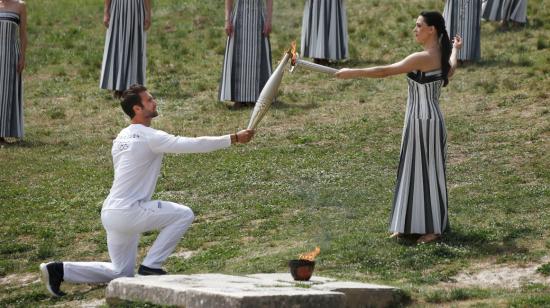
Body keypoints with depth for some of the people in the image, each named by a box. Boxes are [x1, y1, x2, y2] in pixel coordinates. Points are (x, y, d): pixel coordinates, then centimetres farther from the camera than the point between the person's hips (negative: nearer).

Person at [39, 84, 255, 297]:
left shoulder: (122, 137, 14)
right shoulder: (150, 137, -14)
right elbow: (194, 144, -17)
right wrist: (235, 138, -13)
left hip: (111, 213, 9)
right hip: (128, 212, -9)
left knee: (121, 274, 19)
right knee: (184, 214, -5)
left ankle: (59, 270, 11)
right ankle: (150, 266, -3)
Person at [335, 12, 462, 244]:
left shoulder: (423, 58, -21)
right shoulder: (440, 56, 7)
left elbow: (385, 71, -23)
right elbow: (450, 71, 32)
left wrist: (353, 73, -18)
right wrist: (455, 50, 52)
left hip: (424, 121, -9)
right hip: (421, 119, 9)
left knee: (426, 171, 0)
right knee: (413, 170, 15)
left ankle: (434, 227, 10)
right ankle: (411, 224, 24)